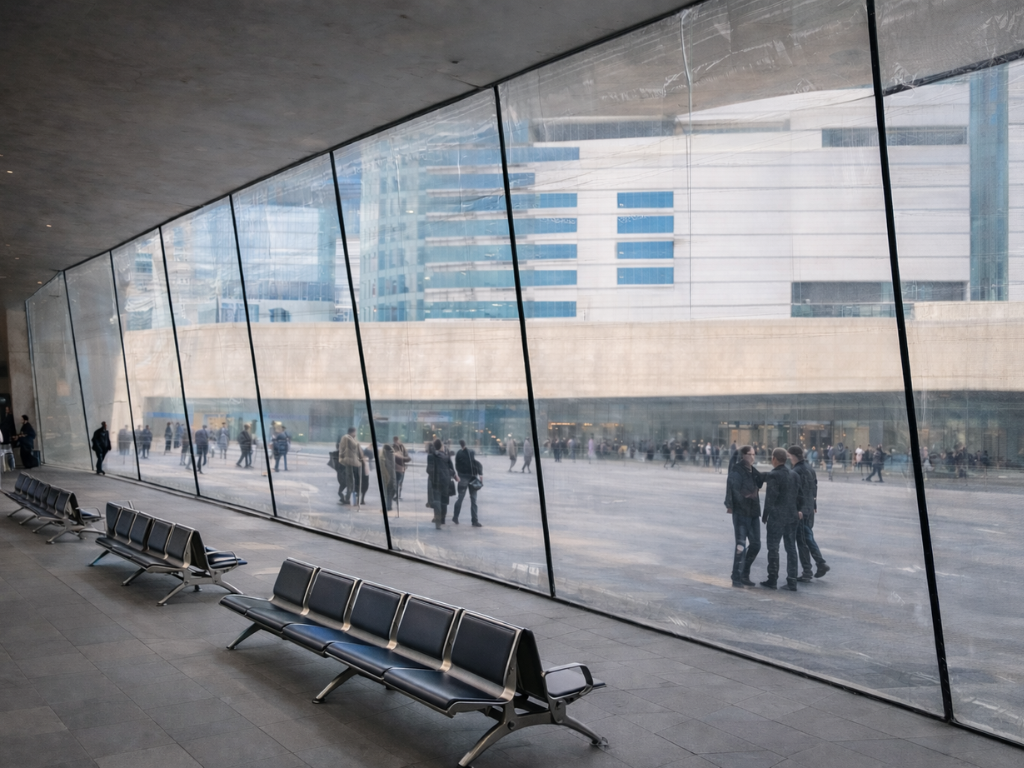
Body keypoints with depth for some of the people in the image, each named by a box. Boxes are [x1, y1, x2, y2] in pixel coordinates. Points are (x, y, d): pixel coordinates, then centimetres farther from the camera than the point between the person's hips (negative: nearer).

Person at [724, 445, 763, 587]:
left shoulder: (752, 471, 13)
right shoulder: (736, 471, -12)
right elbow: (732, 488, -21)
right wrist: (730, 505, -30)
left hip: (753, 512, 8)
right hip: (740, 512, -8)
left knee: (755, 544, 10)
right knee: (741, 545, -7)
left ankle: (744, 574, 23)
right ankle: (736, 578, 2)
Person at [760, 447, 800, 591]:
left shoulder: (773, 475, -14)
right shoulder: (793, 474, 7)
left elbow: (770, 498, -15)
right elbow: (796, 495, 9)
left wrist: (765, 516, -6)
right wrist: (795, 511, 15)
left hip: (777, 516, -6)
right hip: (792, 516, 6)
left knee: (773, 548, 3)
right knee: (791, 548, 9)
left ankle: (772, 580, 8)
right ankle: (792, 582, 10)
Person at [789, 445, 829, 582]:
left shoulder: (797, 471, -17)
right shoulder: (810, 467, 10)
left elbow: (796, 492, -21)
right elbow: (815, 487, 16)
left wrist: (798, 510, -20)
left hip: (800, 510, -8)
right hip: (810, 509, 8)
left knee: (802, 541, 0)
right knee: (809, 537, 20)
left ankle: (807, 572, 4)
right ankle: (821, 563, 16)